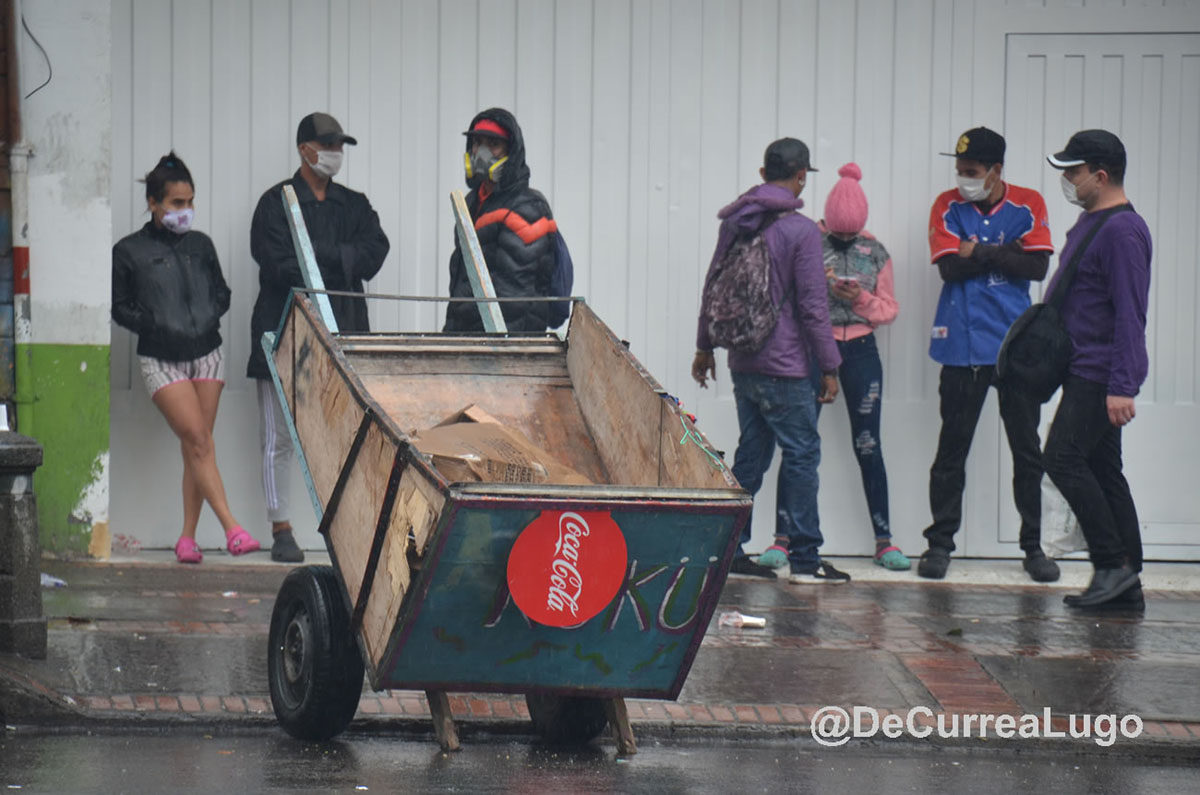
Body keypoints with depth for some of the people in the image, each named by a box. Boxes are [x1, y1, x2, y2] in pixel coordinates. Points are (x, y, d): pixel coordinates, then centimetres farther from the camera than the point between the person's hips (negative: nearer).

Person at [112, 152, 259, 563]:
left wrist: (209, 318, -1)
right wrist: (157, 326, -10)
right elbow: (120, 307, 2)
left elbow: (222, 293, 18)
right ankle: (232, 529, -21)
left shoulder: (200, 245, 12)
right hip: (160, 359, -4)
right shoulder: (129, 251, 0)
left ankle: (188, 537, 6)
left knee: (195, 447, 2)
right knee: (198, 440, -15)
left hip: (206, 352, 4)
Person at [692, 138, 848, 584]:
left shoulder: (734, 223, 8)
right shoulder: (801, 231, -13)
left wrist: (705, 347, 26)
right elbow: (812, 306, -13)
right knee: (801, 453, -1)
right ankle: (803, 558, -1)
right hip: (784, 367, -7)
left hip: (742, 362, 7)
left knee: (752, 452, 13)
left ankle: (730, 551, 13)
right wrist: (829, 367, -7)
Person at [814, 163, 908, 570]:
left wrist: (861, 299, -11)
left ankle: (884, 540, 6)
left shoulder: (875, 253, 6)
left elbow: (890, 308, 8)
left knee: (868, 446, 1)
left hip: (860, 351, 2)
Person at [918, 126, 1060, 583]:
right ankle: (940, 542, 9)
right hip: (962, 346, -1)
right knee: (952, 447, 1)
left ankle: (1033, 546, 13)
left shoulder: (1028, 205, 3)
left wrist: (980, 253, -12)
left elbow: (1038, 267, -8)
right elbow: (949, 267, -10)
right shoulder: (948, 207, 2)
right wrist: (1005, 254, -11)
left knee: (1027, 450, 5)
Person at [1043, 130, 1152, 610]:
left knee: (1064, 459, -14)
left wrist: (1121, 386, -25)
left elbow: (1129, 313, -21)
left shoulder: (1122, 230, -17)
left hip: (1102, 376, -10)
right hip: (1086, 372, 10)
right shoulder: (1090, 222, 16)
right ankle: (1126, 586, 11)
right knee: (1102, 471, 9)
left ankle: (1113, 563, -9)